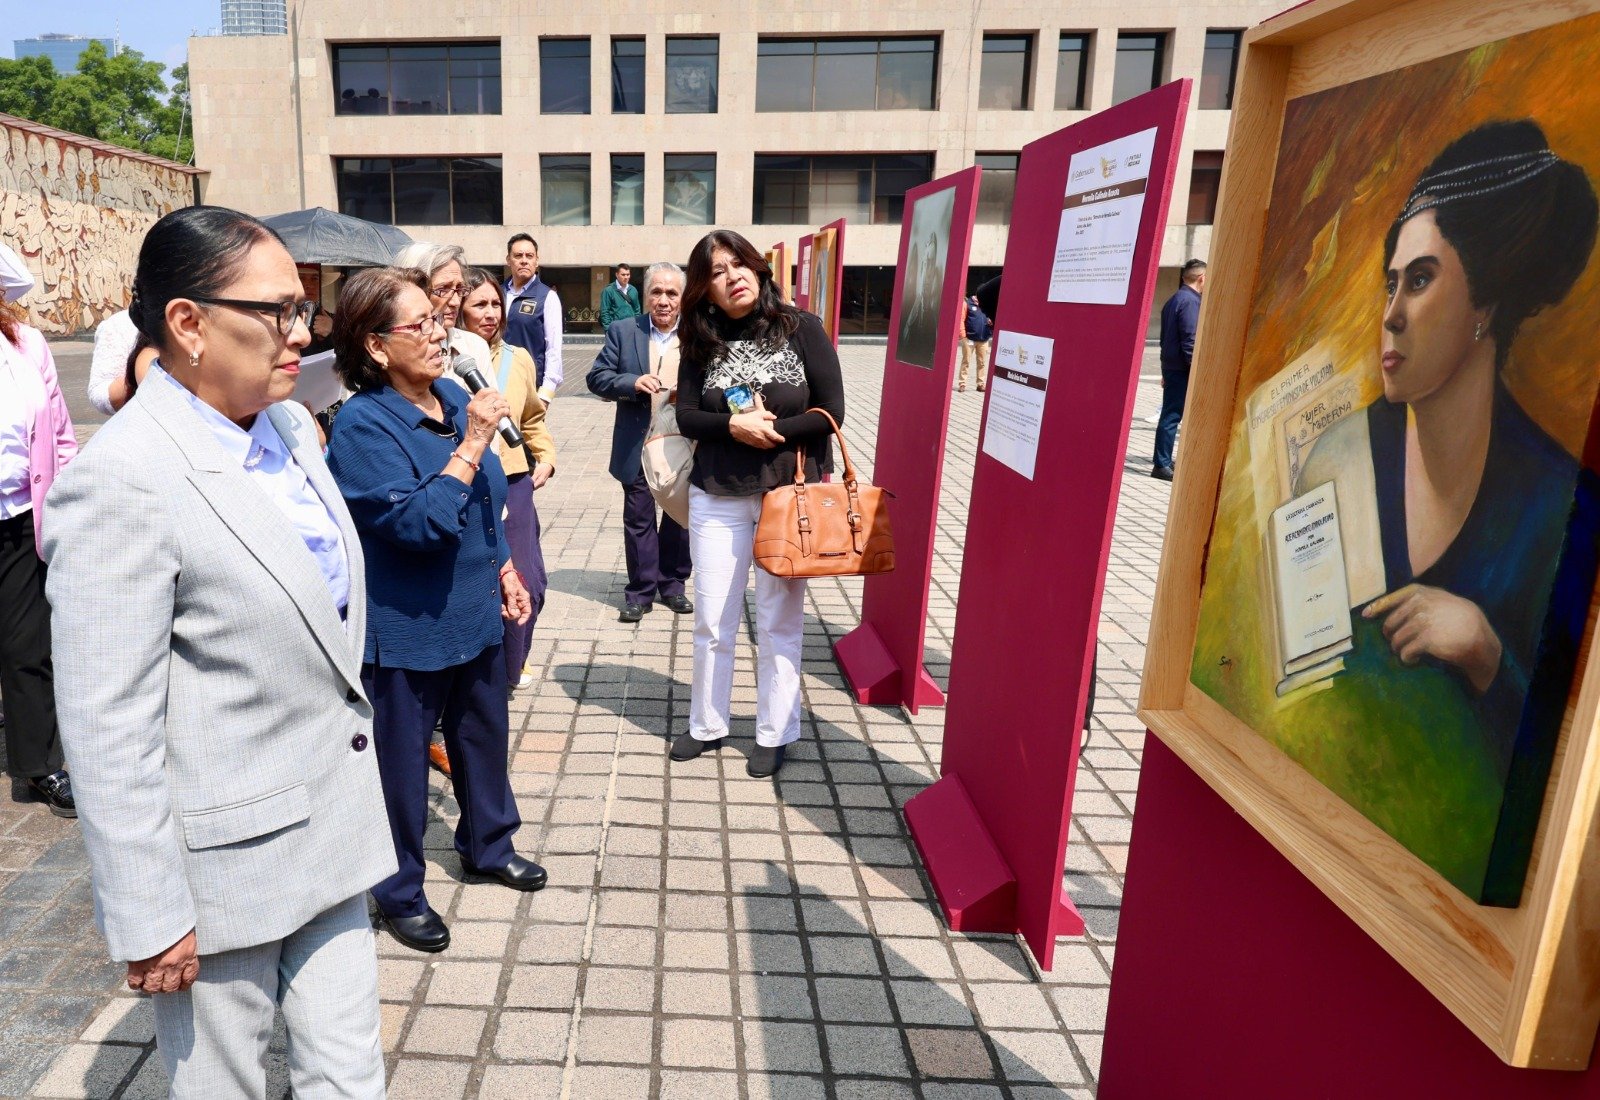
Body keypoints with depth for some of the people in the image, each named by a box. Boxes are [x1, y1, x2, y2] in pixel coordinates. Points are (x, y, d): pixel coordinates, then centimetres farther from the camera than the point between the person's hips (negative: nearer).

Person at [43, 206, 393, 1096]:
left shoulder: (289, 426, 3)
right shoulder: (121, 480, -21)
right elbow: (109, 729, -19)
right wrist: (150, 917, -14)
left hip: (333, 822, 7)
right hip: (221, 858, -6)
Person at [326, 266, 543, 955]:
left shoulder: (454, 397, 2)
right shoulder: (362, 425, -20)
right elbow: (418, 522, -28)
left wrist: (505, 570, 14)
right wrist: (471, 444, -28)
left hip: (475, 612, 8)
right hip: (406, 628, -7)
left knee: (484, 733, 21)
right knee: (401, 758, 9)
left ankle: (488, 846, 44)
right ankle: (400, 893, 29)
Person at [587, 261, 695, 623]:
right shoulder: (623, 331, 2)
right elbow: (597, 377, -1)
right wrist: (633, 382, -19)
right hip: (638, 446, 0)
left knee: (680, 516, 12)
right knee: (639, 518, 6)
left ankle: (672, 584, 28)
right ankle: (640, 591, 18)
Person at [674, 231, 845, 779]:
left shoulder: (802, 329, -5)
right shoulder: (702, 343, 4)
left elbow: (831, 411, -8)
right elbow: (686, 416, -1)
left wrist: (770, 431, -16)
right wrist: (734, 426, -19)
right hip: (717, 497, 3)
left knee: (779, 621, 7)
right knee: (712, 621, 9)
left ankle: (775, 733, 21)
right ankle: (707, 724, 27)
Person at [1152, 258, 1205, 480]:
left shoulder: (1173, 300, 17)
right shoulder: (1190, 301, -13)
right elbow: (1190, 340, -20)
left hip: (1171, 367, 10)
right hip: (1182, 370, -10)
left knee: (1170, 415, 14)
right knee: (1171, 416, -7)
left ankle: (1164, 461, 22)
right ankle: (1161, 465, -4)